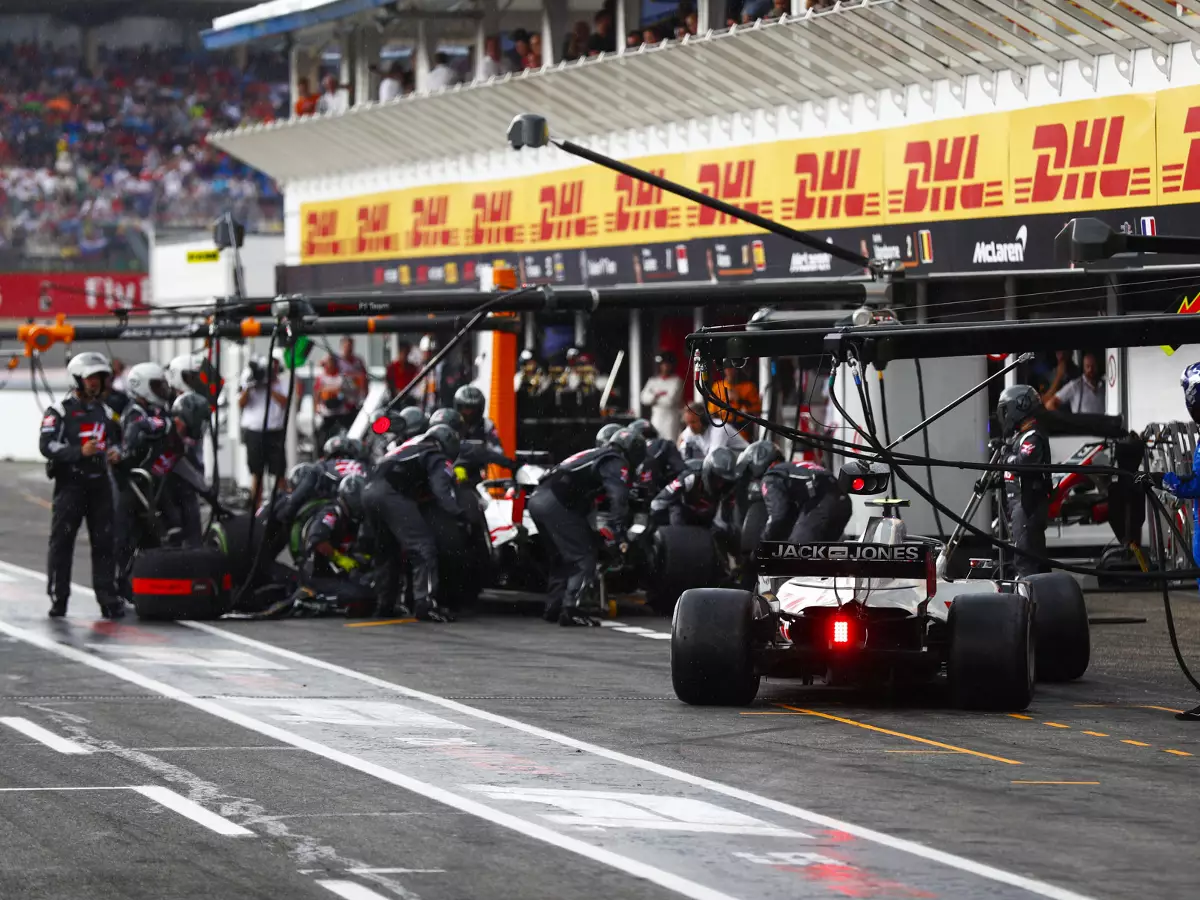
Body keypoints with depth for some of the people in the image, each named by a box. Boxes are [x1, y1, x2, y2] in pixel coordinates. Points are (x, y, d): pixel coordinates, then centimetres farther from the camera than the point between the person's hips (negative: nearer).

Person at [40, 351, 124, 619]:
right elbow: (47, 446, -13)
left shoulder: (104, 411, 18)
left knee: (104, 542, 1)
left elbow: (113, 441, 29)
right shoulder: (59, 411, -3)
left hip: (99, 483, 5)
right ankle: (58, 599, 1)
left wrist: (115, 452, 5)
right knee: (62, 542, -3)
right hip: (70, 483, -5)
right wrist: (80, 451, -23)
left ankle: (108, 598, 2)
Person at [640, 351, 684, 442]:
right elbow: (644, 398, 4)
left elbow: (670, 400, -13)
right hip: (656, 417, 4)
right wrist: (656, 396, -11)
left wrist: (654, 398, 1)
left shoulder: (677, 381, -3)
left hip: (671, 417, -4)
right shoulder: (653, 381, 12)